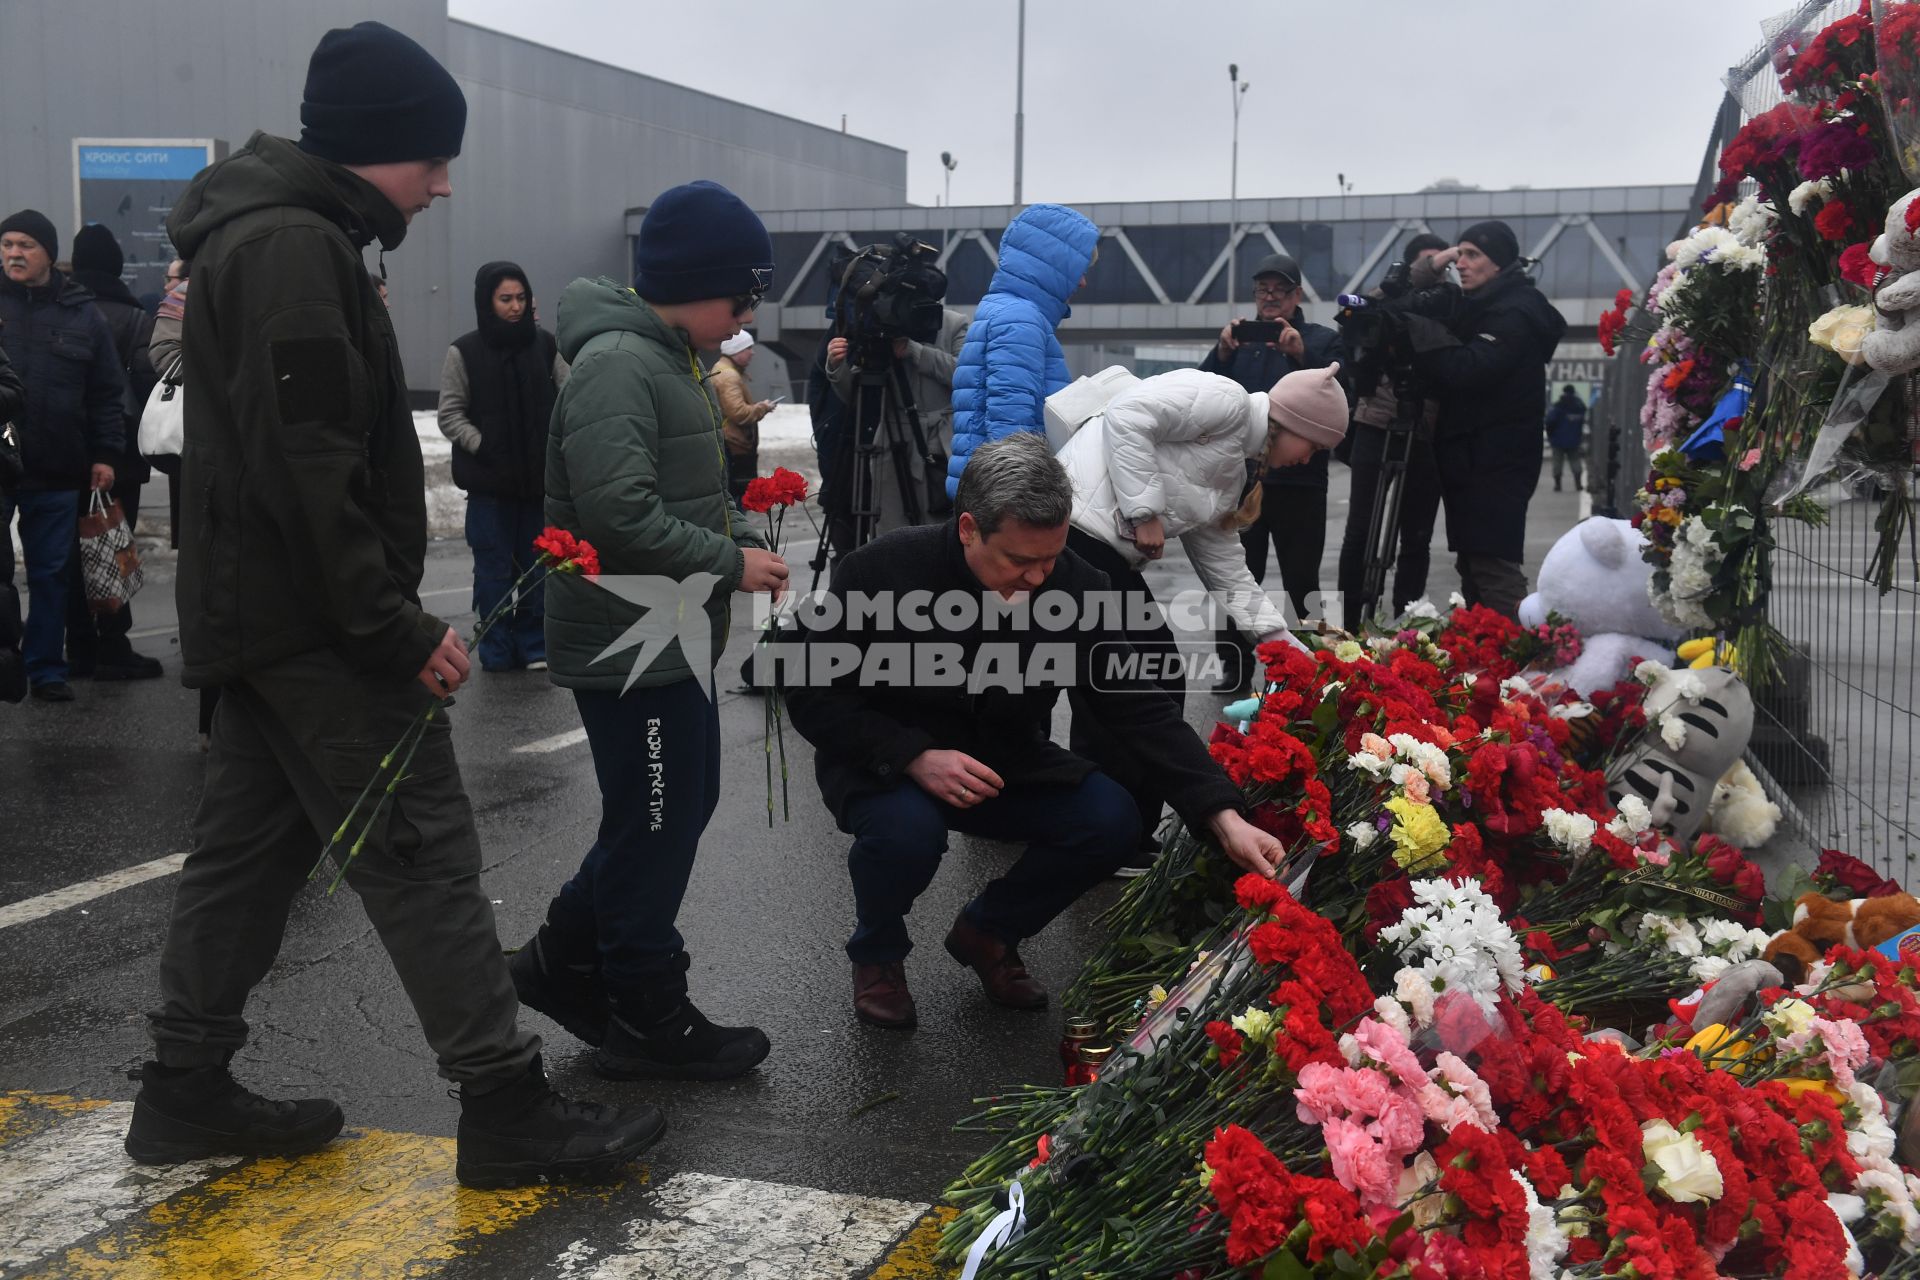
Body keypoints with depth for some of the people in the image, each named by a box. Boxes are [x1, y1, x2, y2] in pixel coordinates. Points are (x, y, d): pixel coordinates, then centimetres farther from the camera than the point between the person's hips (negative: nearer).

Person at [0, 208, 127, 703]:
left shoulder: (80, 313, 5)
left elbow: (108, 392, 7)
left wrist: (105, 454, 1)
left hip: (57, 471, 1)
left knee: (51, 574, 9)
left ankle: (46, 668, 19)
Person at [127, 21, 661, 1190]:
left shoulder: (269, 235, 17)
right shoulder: (297, 247, -16)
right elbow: (309, 467, -24)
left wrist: (386, 612, 18)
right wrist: (397, 625, -22)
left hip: (259, 614, 11)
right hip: (314, 622, -11)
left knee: (250, 850, 15)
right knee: (425, 855, -6)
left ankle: (187, 1092, 25)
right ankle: (509, 1112, 0)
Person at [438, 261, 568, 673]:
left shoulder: (545, 345, 3)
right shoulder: (464, 352, -3)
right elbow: (450, 415, -2)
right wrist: (483, 446, -12)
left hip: (540, 477, 2)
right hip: (488, 481, -2)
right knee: (494, 568, 4)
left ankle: (535, 646, 19)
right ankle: (498, 650, 14)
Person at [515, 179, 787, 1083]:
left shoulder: (666, 360, 14)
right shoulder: (617, 366, -19)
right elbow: (622, 515, -27)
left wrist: (741, 535, 5)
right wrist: (731, 562, -18)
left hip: (671, 638, 10)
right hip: (630, 645, -10)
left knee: (679, 806, 18)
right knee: (655, 826, 2)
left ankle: (563, 962, 31)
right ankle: (646, 1019, 18)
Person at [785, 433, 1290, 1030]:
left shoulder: (1074, 585, -16)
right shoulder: (880, 571, -24)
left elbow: (1141, 706, -13)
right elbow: (813, 697, -16)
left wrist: (1225, 817, -23)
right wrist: (914, 757, -31)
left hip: (1005, 760, 4)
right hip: (885, 761, -3)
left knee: (1111, 820, -18)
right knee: (907, 830, -36)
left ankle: (987, 932, 10)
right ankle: (877, 953, 1)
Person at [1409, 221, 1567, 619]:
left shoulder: (1514, 312, -12)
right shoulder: (1483, 307, 19)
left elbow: (1464, 369, -24)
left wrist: (1417, 326, -17)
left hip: (1495, 466, -10)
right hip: (1470, 462, 10)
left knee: (1494, 571, -16)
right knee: (1473, 569, 13)